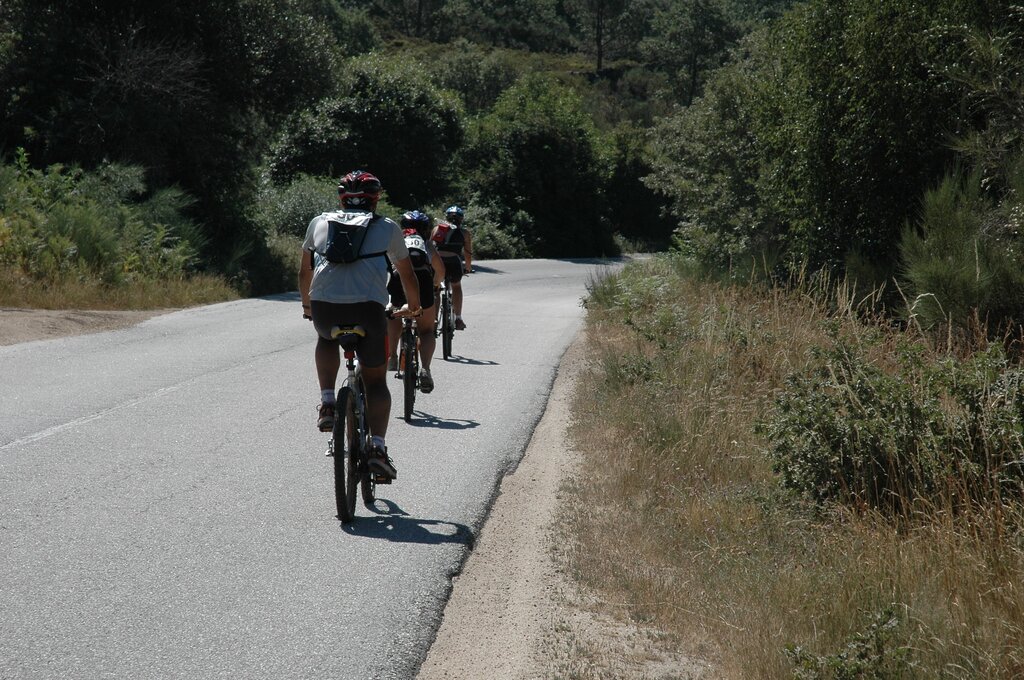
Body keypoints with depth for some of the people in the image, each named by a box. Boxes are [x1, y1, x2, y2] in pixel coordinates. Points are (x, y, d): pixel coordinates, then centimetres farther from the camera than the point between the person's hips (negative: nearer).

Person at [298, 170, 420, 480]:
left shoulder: (319, 222, 23)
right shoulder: (387, 227, 20)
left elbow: (305, 271, 32)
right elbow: (407, 275, 29)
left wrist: (306, 304, 50)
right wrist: (413, 307, 48)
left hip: (324, 306, 1)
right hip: (368, 307, -1)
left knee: (326, 339, 36)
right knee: (376, 380, 15)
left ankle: (327, 404, 18)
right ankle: (377, 446, -4)